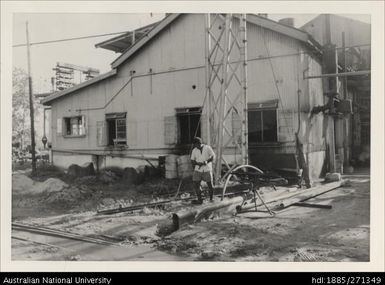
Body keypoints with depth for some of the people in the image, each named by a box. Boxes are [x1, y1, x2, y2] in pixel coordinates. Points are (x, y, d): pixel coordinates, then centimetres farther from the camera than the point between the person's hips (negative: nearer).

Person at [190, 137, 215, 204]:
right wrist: (197, 163, -14)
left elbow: (213, 156, -2)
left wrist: (207, 162, -18)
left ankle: (211, 198, 23)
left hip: (207, 169, -2)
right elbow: (192, 161, 7)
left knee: (210, 185, 0)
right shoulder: (194, 150, 3)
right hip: (198, 170, 2)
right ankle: (200, 200, 5)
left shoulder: (207, 148, -4)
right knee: (196, 184, -6)